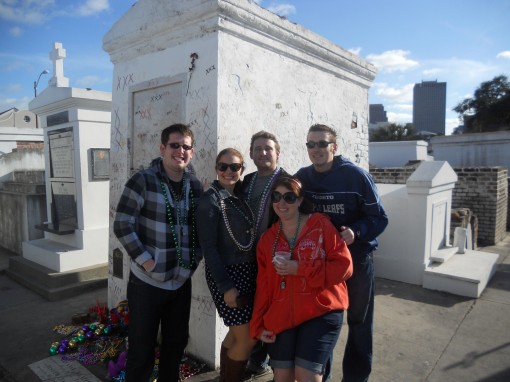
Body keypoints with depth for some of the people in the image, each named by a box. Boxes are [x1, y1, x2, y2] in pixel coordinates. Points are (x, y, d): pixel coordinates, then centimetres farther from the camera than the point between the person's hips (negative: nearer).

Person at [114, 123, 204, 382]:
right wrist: (145, 260, -16)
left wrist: (195, 258, 3)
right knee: (142, 347, 10)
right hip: (147, 281, -4)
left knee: (177, 341, 19)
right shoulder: (143, 180, -10)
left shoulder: (195, 186, 5)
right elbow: (122, 225, -13)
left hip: (181, 282, 5)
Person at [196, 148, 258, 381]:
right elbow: (209, 247, -15)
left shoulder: (242, 196, 8)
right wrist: (225, 286, -17)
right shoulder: (210, 200, -12)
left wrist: (257, 272, 6)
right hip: (226, 274, -7)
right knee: (246, 337, 0)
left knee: (236, 334, 17)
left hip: (248, 272, 7)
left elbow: (249, 237, 11)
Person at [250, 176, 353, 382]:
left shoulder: (321, 225, -3)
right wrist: (259, 326, 6)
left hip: (321, 312, -3)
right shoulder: (267, 238, 8)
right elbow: (263, 286, 9)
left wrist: (300, 269, -17)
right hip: (281, 317, 4)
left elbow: (344, 266, -9)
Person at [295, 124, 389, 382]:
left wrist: (356, 232, -30)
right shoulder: (302, 177, -4)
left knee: (359, 323, 14)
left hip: (356, 259, -2)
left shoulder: (355, 175, -16)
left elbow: (379, 218, -13)